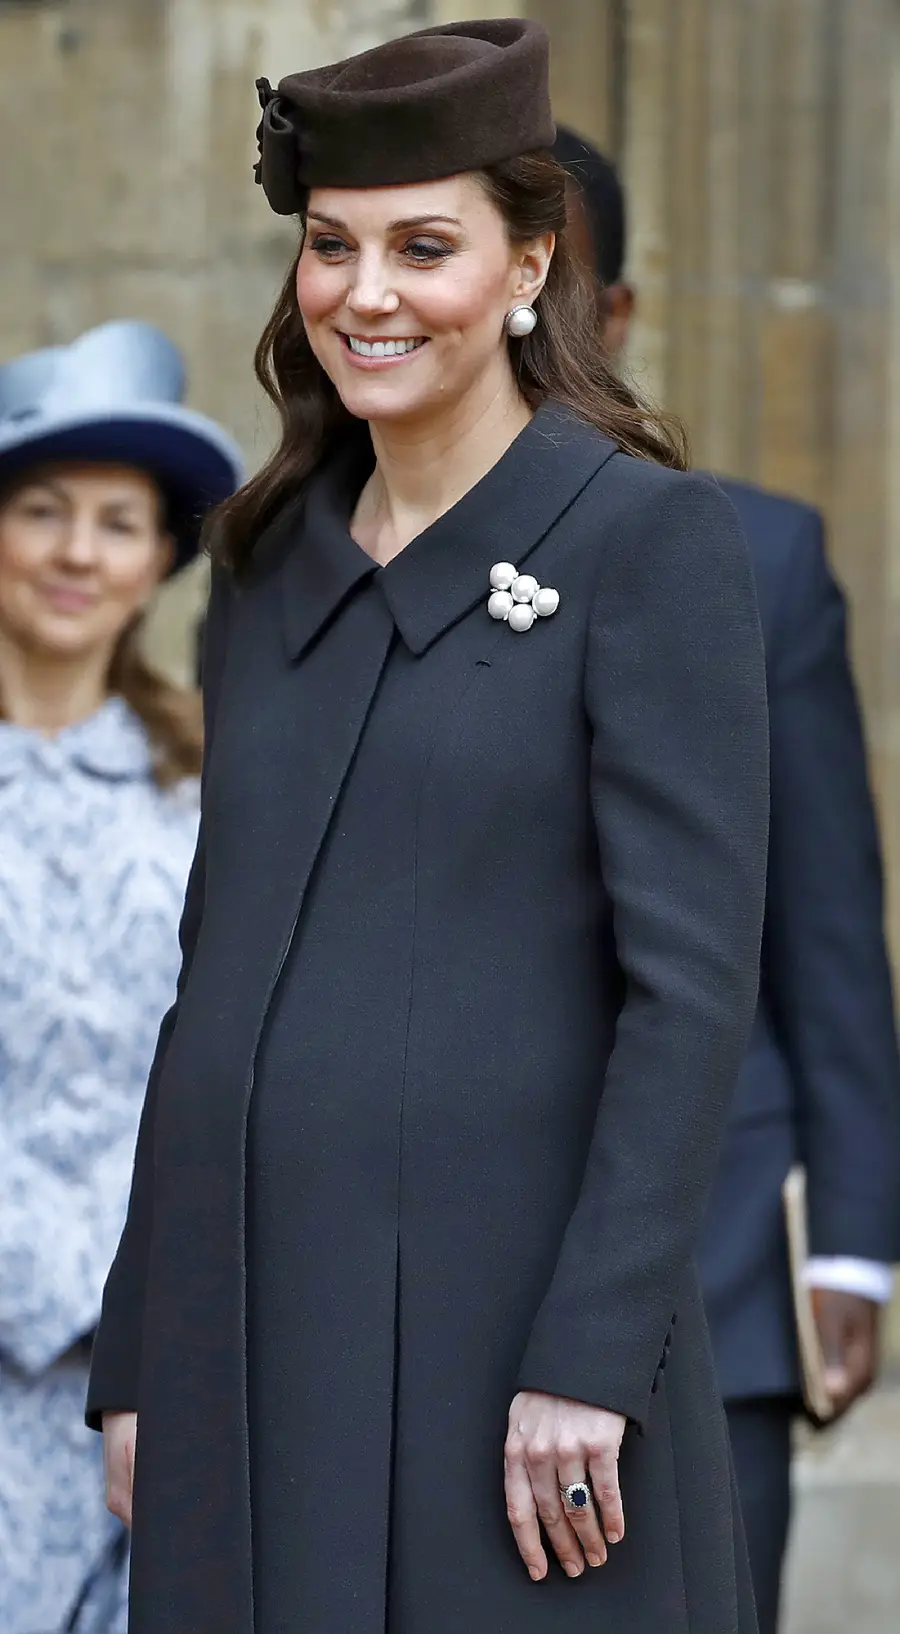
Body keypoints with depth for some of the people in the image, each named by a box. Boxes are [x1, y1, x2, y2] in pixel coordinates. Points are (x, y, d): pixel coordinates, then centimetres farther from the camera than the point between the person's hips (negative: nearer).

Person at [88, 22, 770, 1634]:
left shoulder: (650, 543, -5)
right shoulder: (273, 566, 14)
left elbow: (693, 985, -11)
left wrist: (593, 1359, -18)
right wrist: (137, 1359, 13)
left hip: (499, 1313, -6)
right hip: (252, 1326, 6)